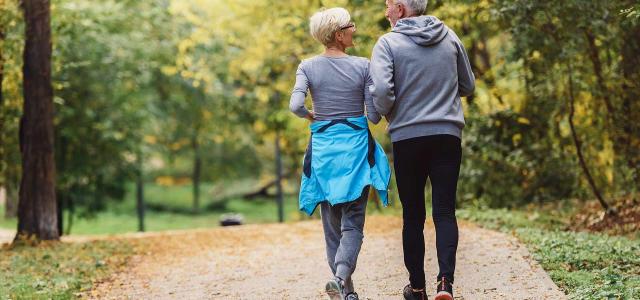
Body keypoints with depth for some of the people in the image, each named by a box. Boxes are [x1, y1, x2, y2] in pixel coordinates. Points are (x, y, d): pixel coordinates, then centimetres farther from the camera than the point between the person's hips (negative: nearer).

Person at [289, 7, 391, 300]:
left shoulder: (307, 67, -2)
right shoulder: (362, 66, -5)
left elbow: (295, 105, -15)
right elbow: (374, 116, -5)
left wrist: (310, 115, 7)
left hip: (323, 146, 2)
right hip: (356, 144, -2)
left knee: (332, 220, 13)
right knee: (353, 220, 0)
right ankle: (341, 275, -23)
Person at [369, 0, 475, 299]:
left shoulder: (388, 43, -5)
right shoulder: (449, 36, 7)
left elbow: (382, 91, -16)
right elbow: (468, 86, 15)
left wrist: (385, 113, 4)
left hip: (407, 137, -2)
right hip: (448, 135, 2)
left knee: (413, 215, 9)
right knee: (445, 211, 1)